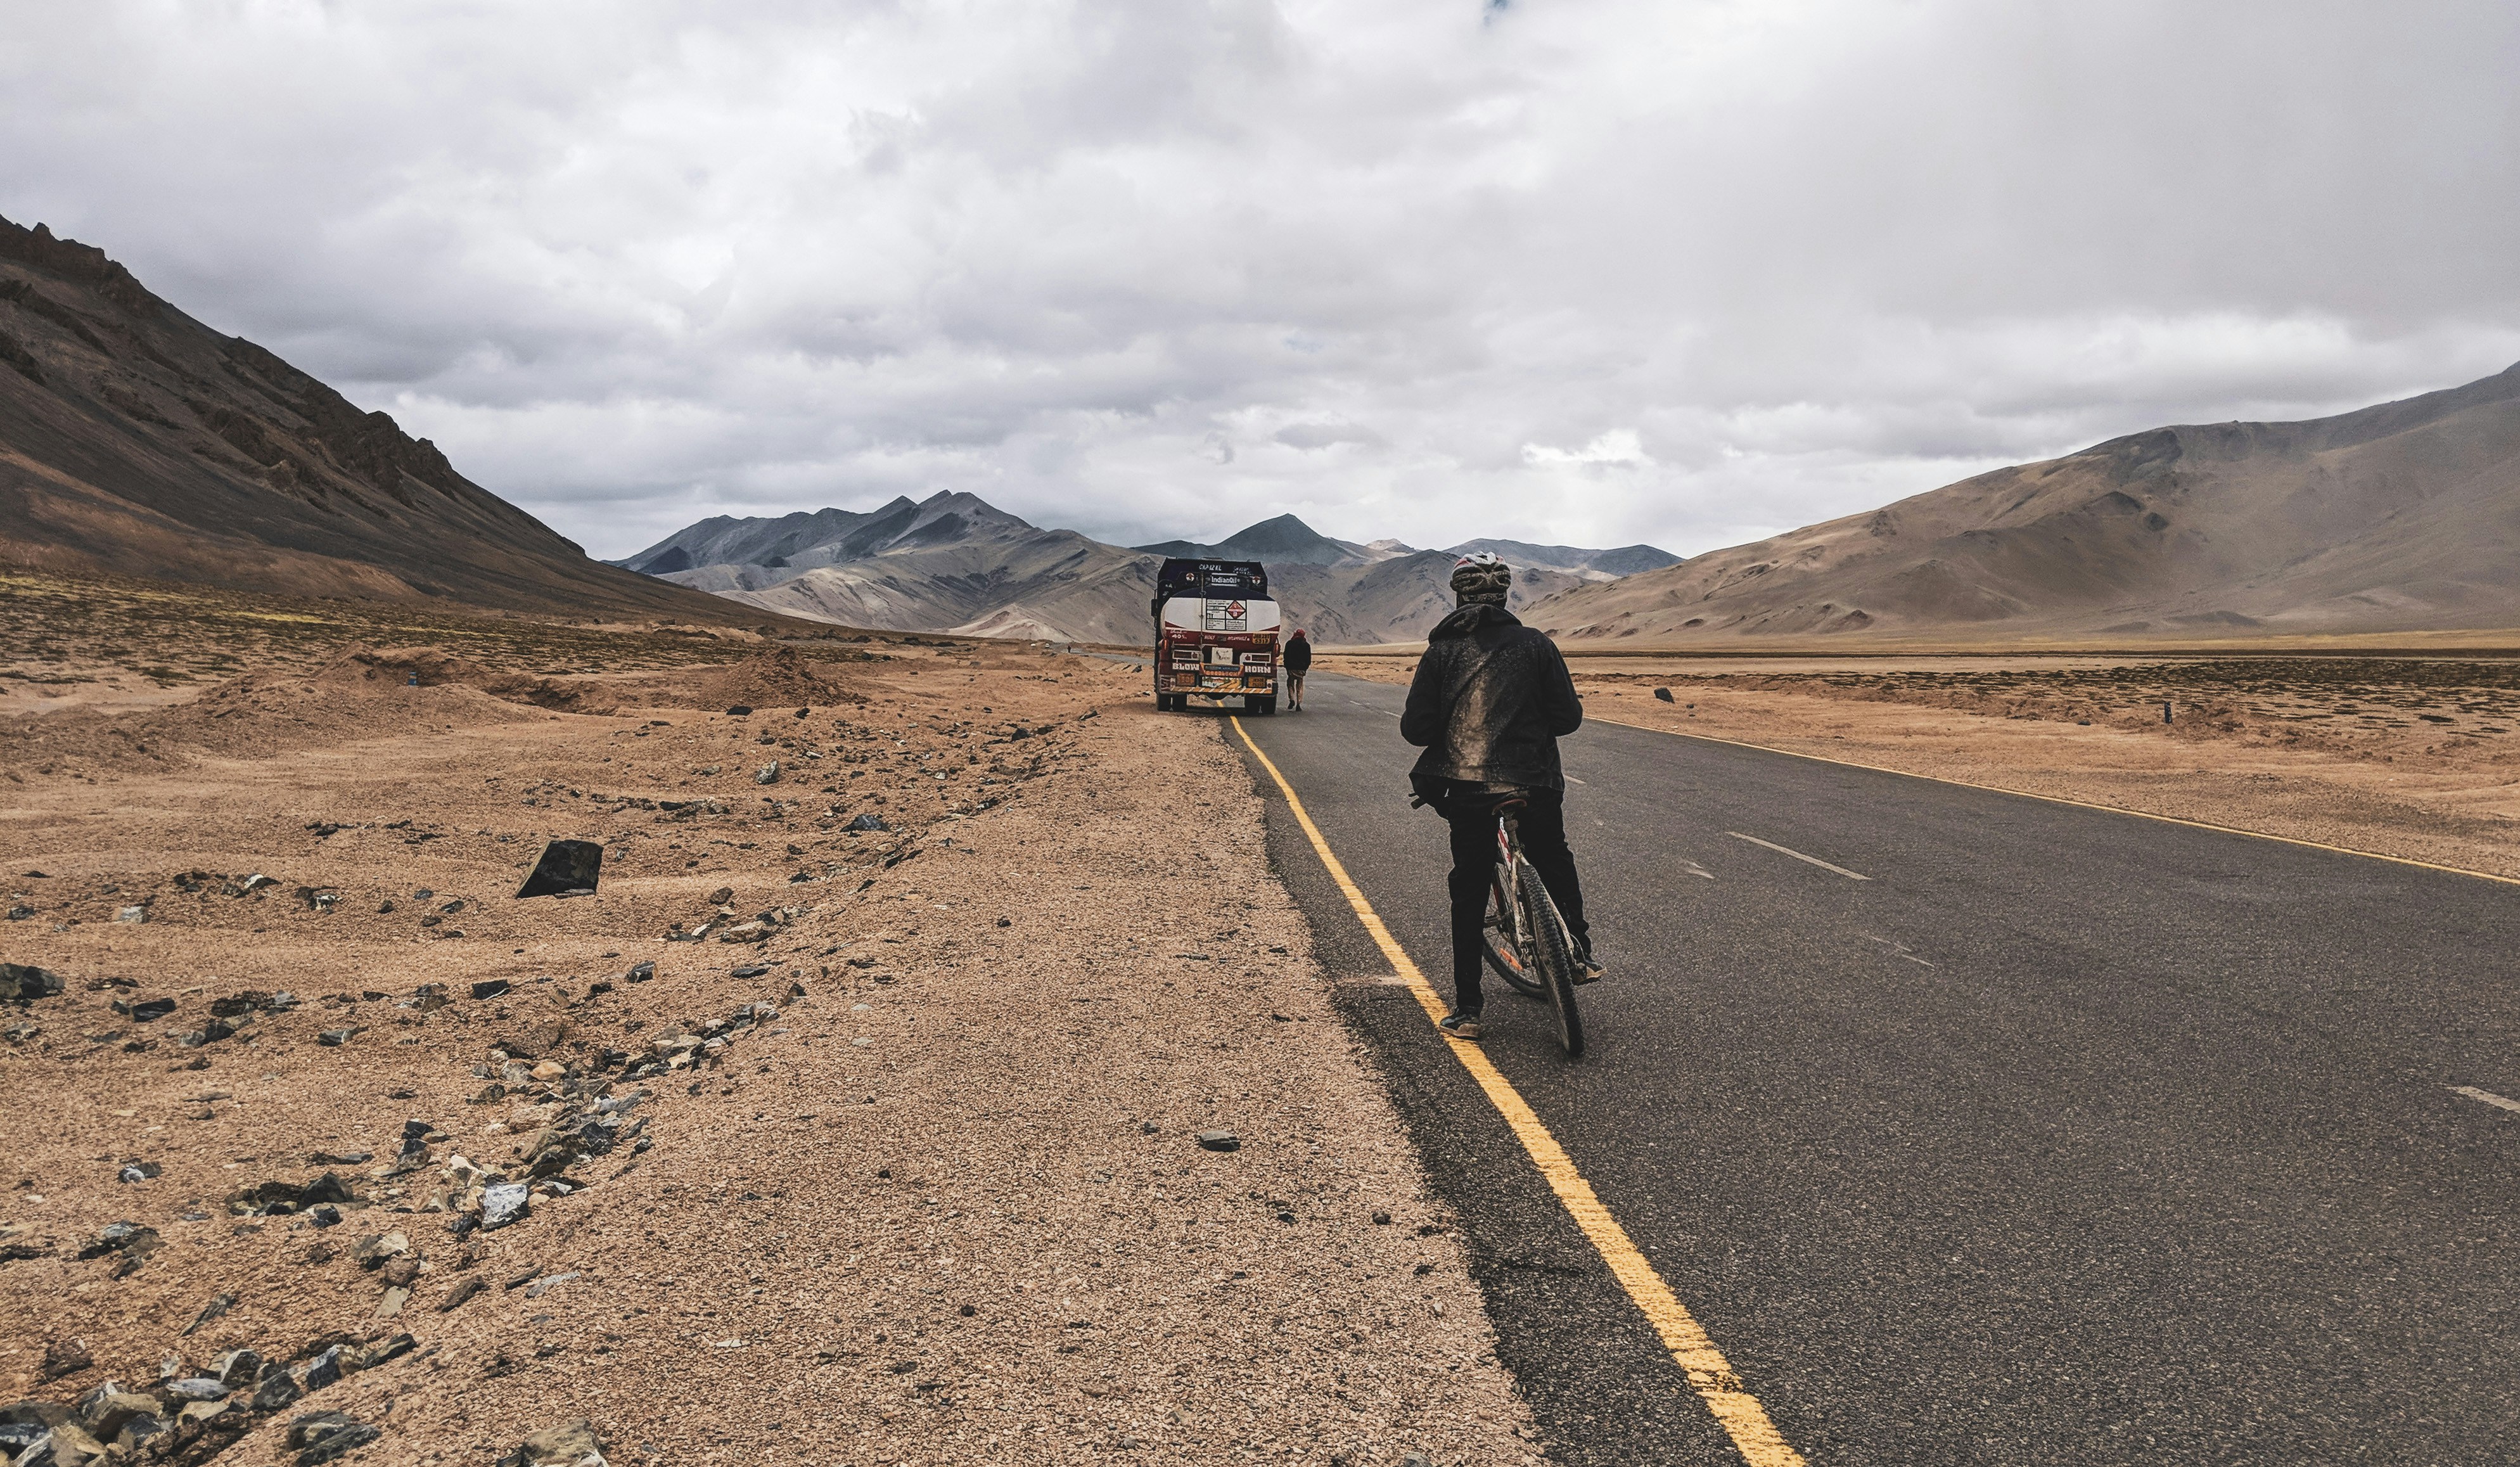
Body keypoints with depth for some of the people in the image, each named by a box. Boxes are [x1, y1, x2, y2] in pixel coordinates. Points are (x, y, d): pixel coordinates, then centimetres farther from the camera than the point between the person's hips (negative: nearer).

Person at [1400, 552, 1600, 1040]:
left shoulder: (1443, 650, -3)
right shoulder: (1536, 645, -2)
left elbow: (1416, 728, -7)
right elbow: (1568, 717, -3)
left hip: (1466, 792, 0)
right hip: (1535, 788, 0)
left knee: (1469, 895, 10)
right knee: (1556, 866, 29)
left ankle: (1467, 1010, 11)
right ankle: (1577, 953, 22)